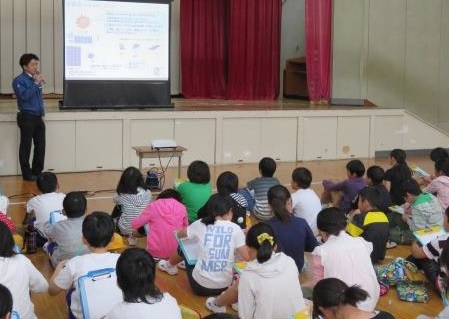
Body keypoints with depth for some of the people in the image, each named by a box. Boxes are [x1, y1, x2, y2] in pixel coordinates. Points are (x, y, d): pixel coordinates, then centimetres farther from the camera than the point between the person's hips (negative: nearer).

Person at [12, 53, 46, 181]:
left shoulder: (35, 79, 10)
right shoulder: (19, 80, -9)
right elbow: (24, 95, -23)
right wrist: (36, 83, -20)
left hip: (38, 117, 7)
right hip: (27, 117, -7)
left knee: (40, 145, 9)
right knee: (26, 147, 1)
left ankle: (37, 172, 20)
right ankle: (27, 174, 9)